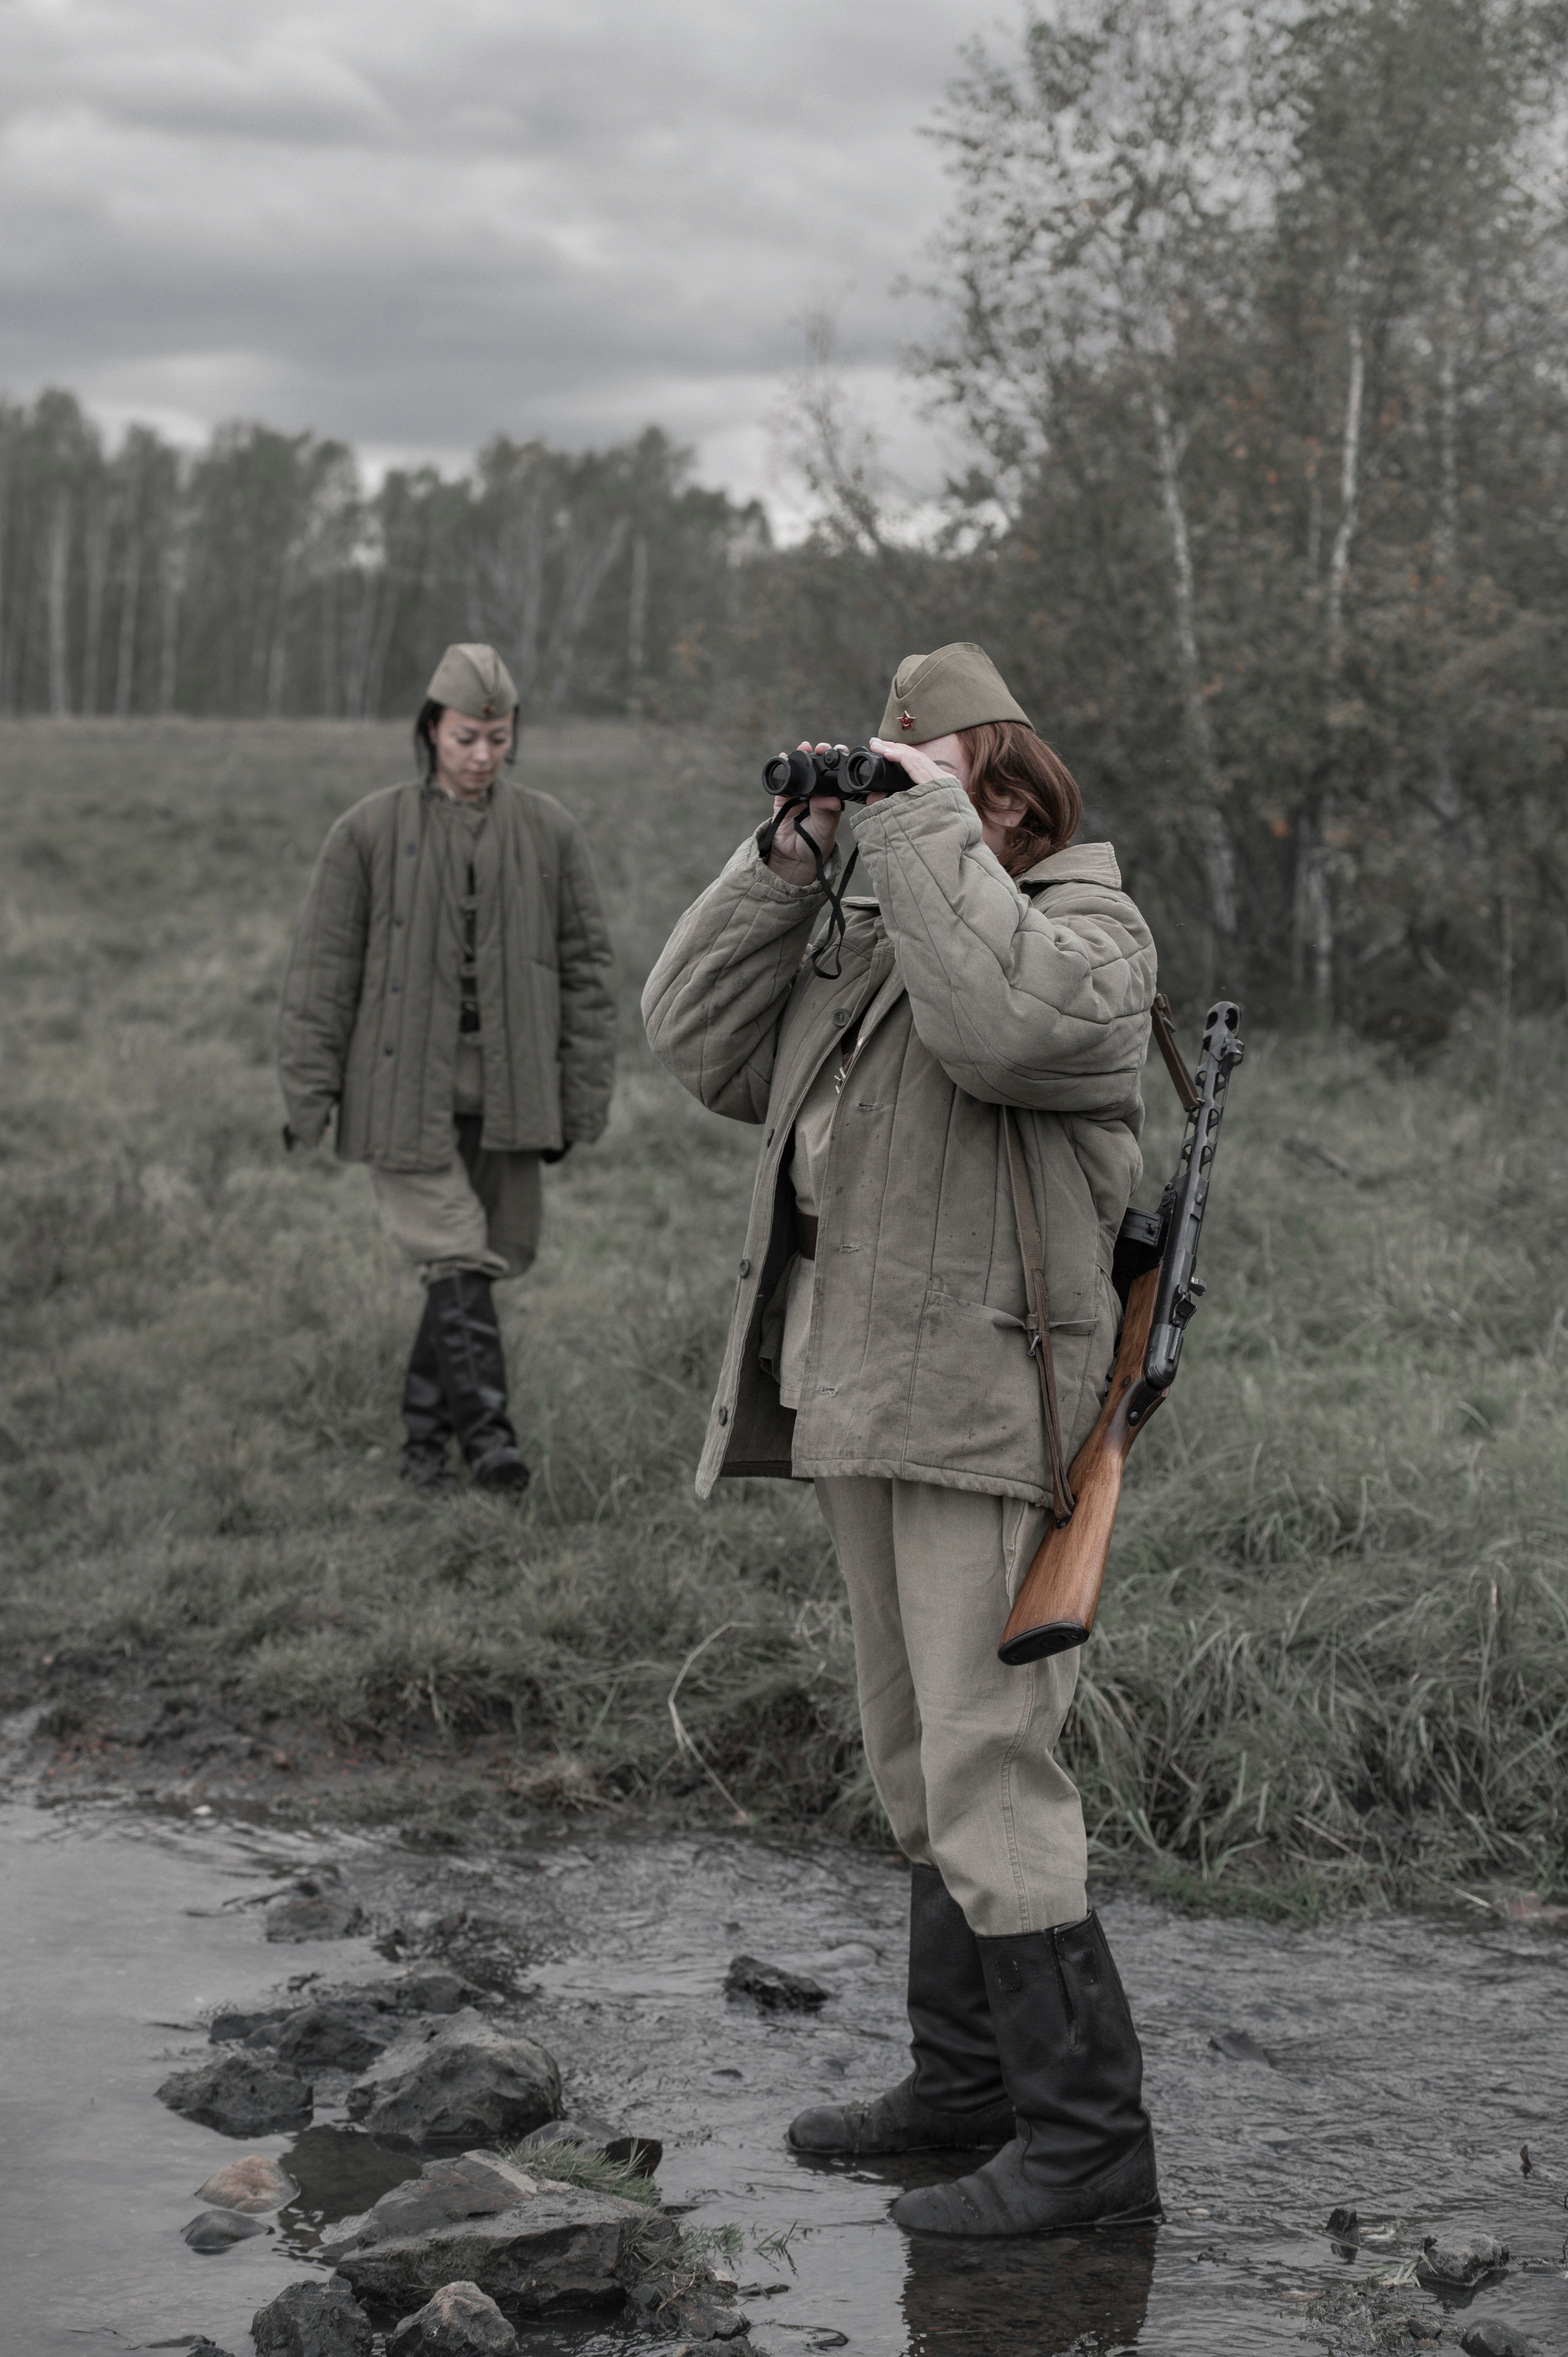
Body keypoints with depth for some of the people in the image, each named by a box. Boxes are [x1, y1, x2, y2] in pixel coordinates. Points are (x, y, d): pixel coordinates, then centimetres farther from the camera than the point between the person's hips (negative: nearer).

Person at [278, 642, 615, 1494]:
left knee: (491, 1256, 7)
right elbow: (322, 968, 0)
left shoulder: (548, 832, 4)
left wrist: (585, 1096, 4)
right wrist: (308, 1096, -3)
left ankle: (425, 1432, 22)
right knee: (455, 1254, -11)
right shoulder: (369, 832, -2)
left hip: (506, 1094, 3)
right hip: (404, 1090, -3)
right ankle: (488, 1431, -10)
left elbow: (587, 966, 8)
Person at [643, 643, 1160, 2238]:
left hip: (988, 1404, -9)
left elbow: (1000, 1015, -28)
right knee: (920, 1760, 15)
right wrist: (789, 857, 4)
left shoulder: (1092, 933, -5)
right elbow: (698, 1040, 10)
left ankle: (1085, 2134, -5)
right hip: (863, 1398, 9)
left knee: (983, 1763, -12)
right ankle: (965, 2080, 27)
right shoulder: (862, 934, 18)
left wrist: (925, 821, -18)